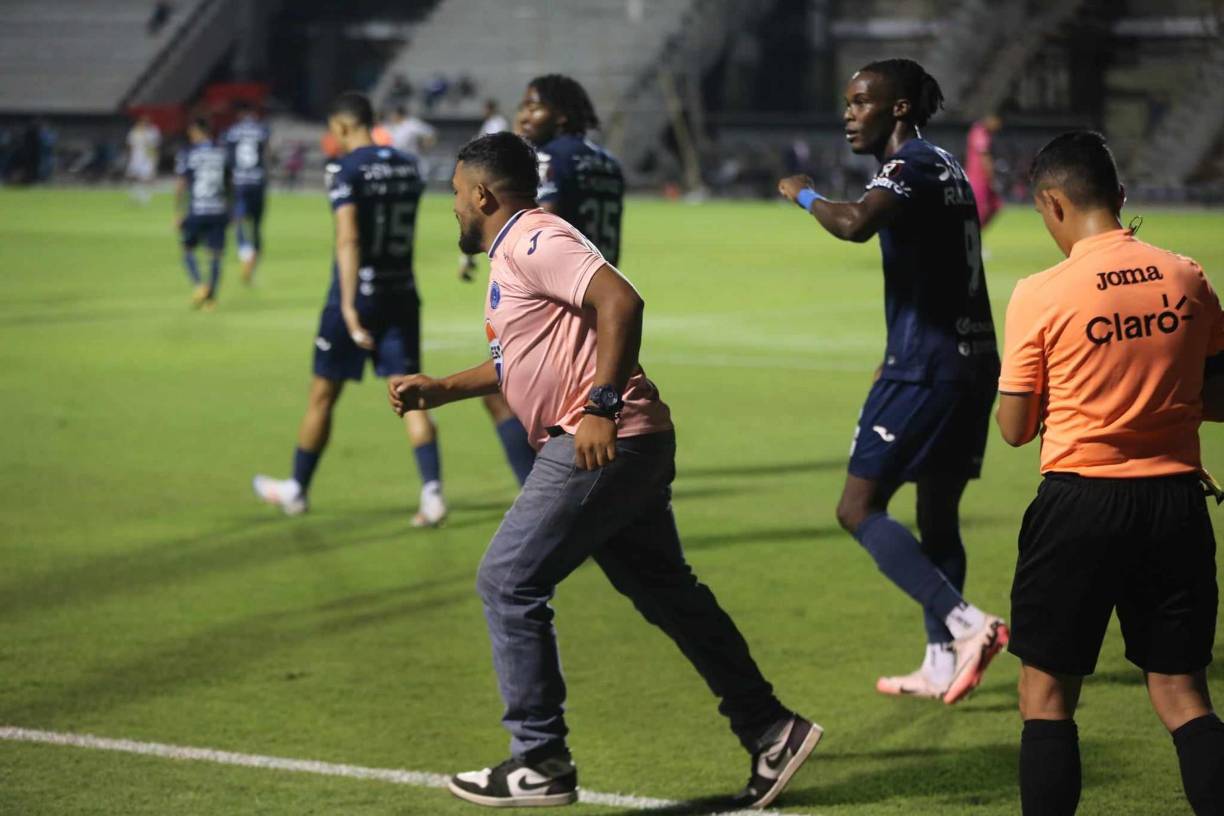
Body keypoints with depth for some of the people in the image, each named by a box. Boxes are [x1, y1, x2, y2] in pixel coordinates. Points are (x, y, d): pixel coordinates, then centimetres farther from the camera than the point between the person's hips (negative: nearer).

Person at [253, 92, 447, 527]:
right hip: (402, 294, 5)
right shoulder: (408, 167, 7)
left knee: (323, 395, 10)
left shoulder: (346, 170, -12)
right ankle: (432, 493, -11)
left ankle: (296, 490, 23)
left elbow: (349, 238, -23)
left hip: (359, 295, -5)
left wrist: (349, 306, -28)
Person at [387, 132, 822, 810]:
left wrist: (601, 406, -28)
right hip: (626, 450, 10)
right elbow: (517, 364, 34)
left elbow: (620, 301, -26)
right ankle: (769, 732, 16)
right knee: (666, 592, 13)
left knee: (507, 583, -6)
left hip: (604, 444, -10)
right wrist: (436, 391, 29)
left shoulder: (532, 241, -11)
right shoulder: (512, 254, 21)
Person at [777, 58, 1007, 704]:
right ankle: (943, 665, 17)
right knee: (937, 515, 15)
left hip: (926, 369, -10)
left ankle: (965, 624, -18)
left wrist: (805, 196, -13)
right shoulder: (943, 167, 18)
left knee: (859, 508, -7)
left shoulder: (912, 165, -12)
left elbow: (855, 223, -33)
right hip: (970, 361, 10)